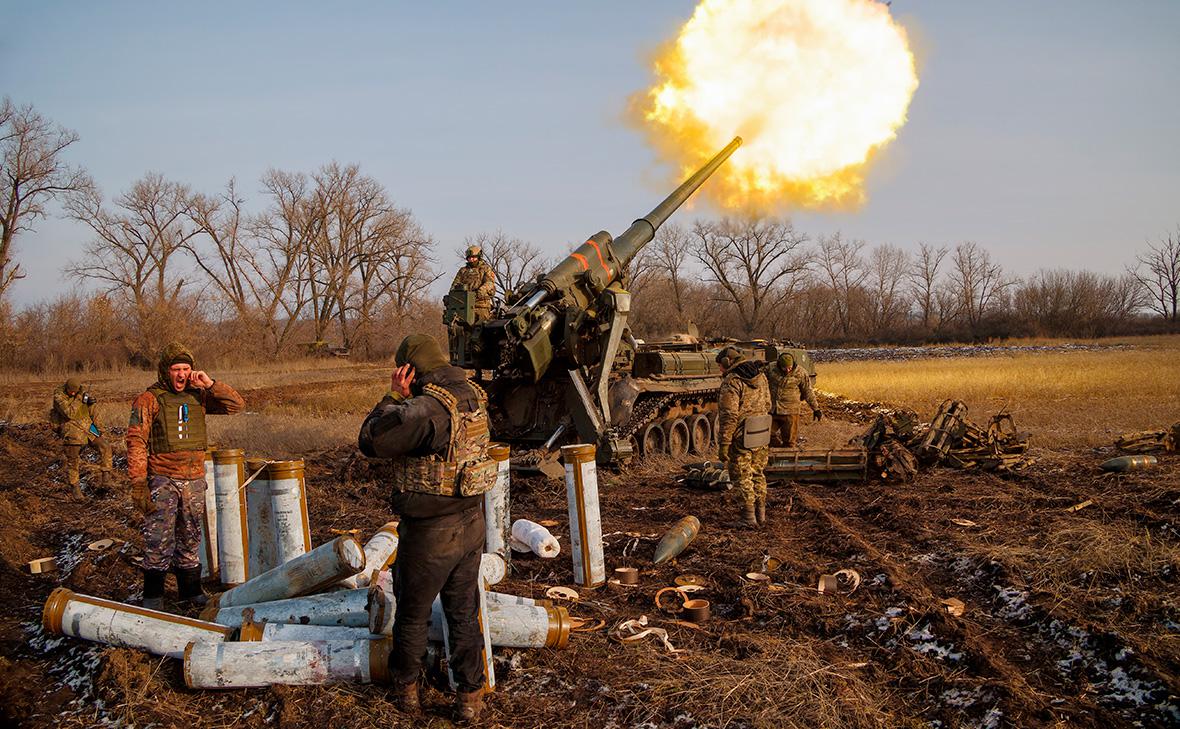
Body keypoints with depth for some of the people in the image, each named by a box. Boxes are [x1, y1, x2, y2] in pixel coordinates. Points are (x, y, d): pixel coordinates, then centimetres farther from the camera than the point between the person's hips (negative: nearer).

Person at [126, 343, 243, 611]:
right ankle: (152, 597, 3)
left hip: (194, 480, 5)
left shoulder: (197, 396, 9)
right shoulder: (149, 400, -5)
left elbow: (236, 404, 8)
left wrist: (210, 385, -7)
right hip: (162, 481, -4)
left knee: (190, 540, 14)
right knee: (159, 541, -5)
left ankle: (191, 591, 25)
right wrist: (138, 485, -15)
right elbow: (136, 443, -8)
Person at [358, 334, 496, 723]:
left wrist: (394, 397, -11)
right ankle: (470, 697, 20)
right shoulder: (473, 396, 1)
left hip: (430, 531, -7)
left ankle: (406, 688, 32)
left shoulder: (425, 409, -25)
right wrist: (406, 400, 10)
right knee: (464, 613, 16)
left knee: (412, 615, 14)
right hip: (471, 525, 7)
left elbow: (369, 441, -18)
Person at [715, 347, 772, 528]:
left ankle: (749, 517, 8)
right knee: (758, 474, 19)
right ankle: (761, 513, 24)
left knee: (742, 478, 5)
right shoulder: (760, 376, 7)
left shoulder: (732, 382, -17)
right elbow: (767, 405, 15)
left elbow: (728, 416, -21)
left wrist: (723, 445, -18)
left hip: (741, 438, -7)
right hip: (761, 435, 7)